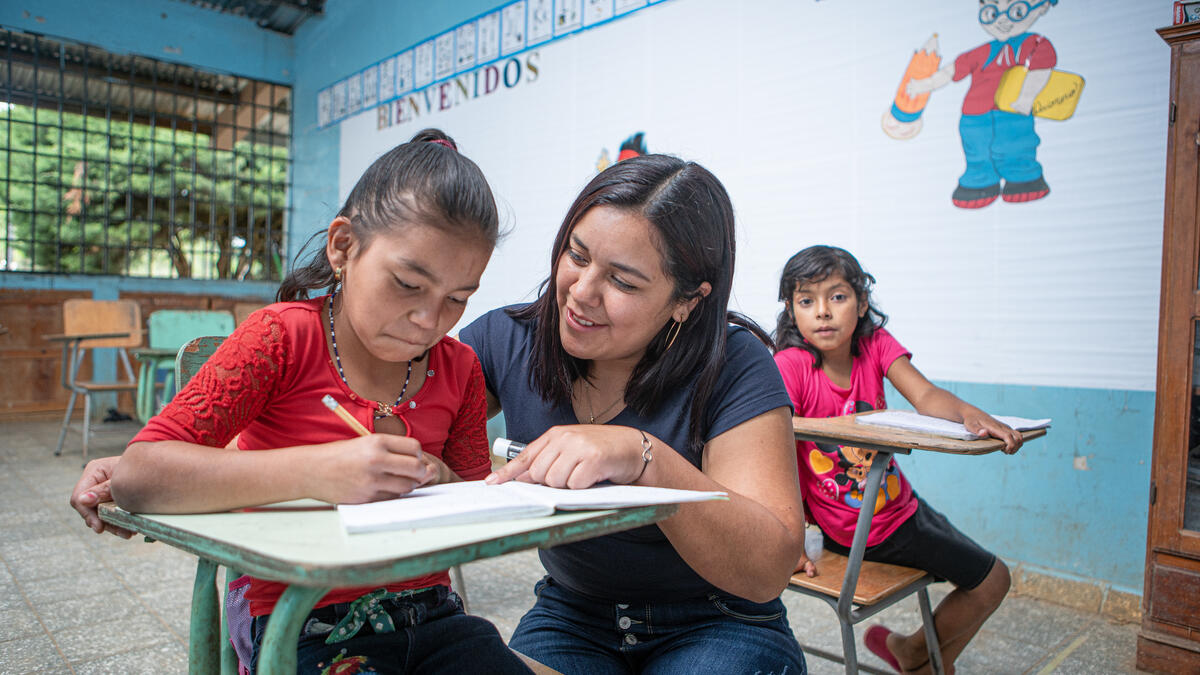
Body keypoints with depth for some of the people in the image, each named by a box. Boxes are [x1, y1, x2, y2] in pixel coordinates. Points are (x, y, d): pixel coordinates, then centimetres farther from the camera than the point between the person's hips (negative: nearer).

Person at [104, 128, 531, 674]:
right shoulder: (283, 337, -9)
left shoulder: (459, 369, 4)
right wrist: (316, 471, -30)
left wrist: (440, 482, -10)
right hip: (304, 629, -3)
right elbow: (136, 476, -19)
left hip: (429, 614, 4)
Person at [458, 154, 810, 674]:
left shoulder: (732, 365, -20)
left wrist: (645, 459, -39)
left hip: (717, 625, 0)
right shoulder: (509, 339, -9)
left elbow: (770, 571, -25)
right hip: (570, 616, 1)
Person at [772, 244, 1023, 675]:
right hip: (853, 532, -6)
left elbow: (924, 396, -22)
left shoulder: (876, 344, -9)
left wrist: (968, 412, -44)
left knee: (992, 580, 18)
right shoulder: (791, 365, -24)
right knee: (990, 579, 5)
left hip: (901, 506, 6)